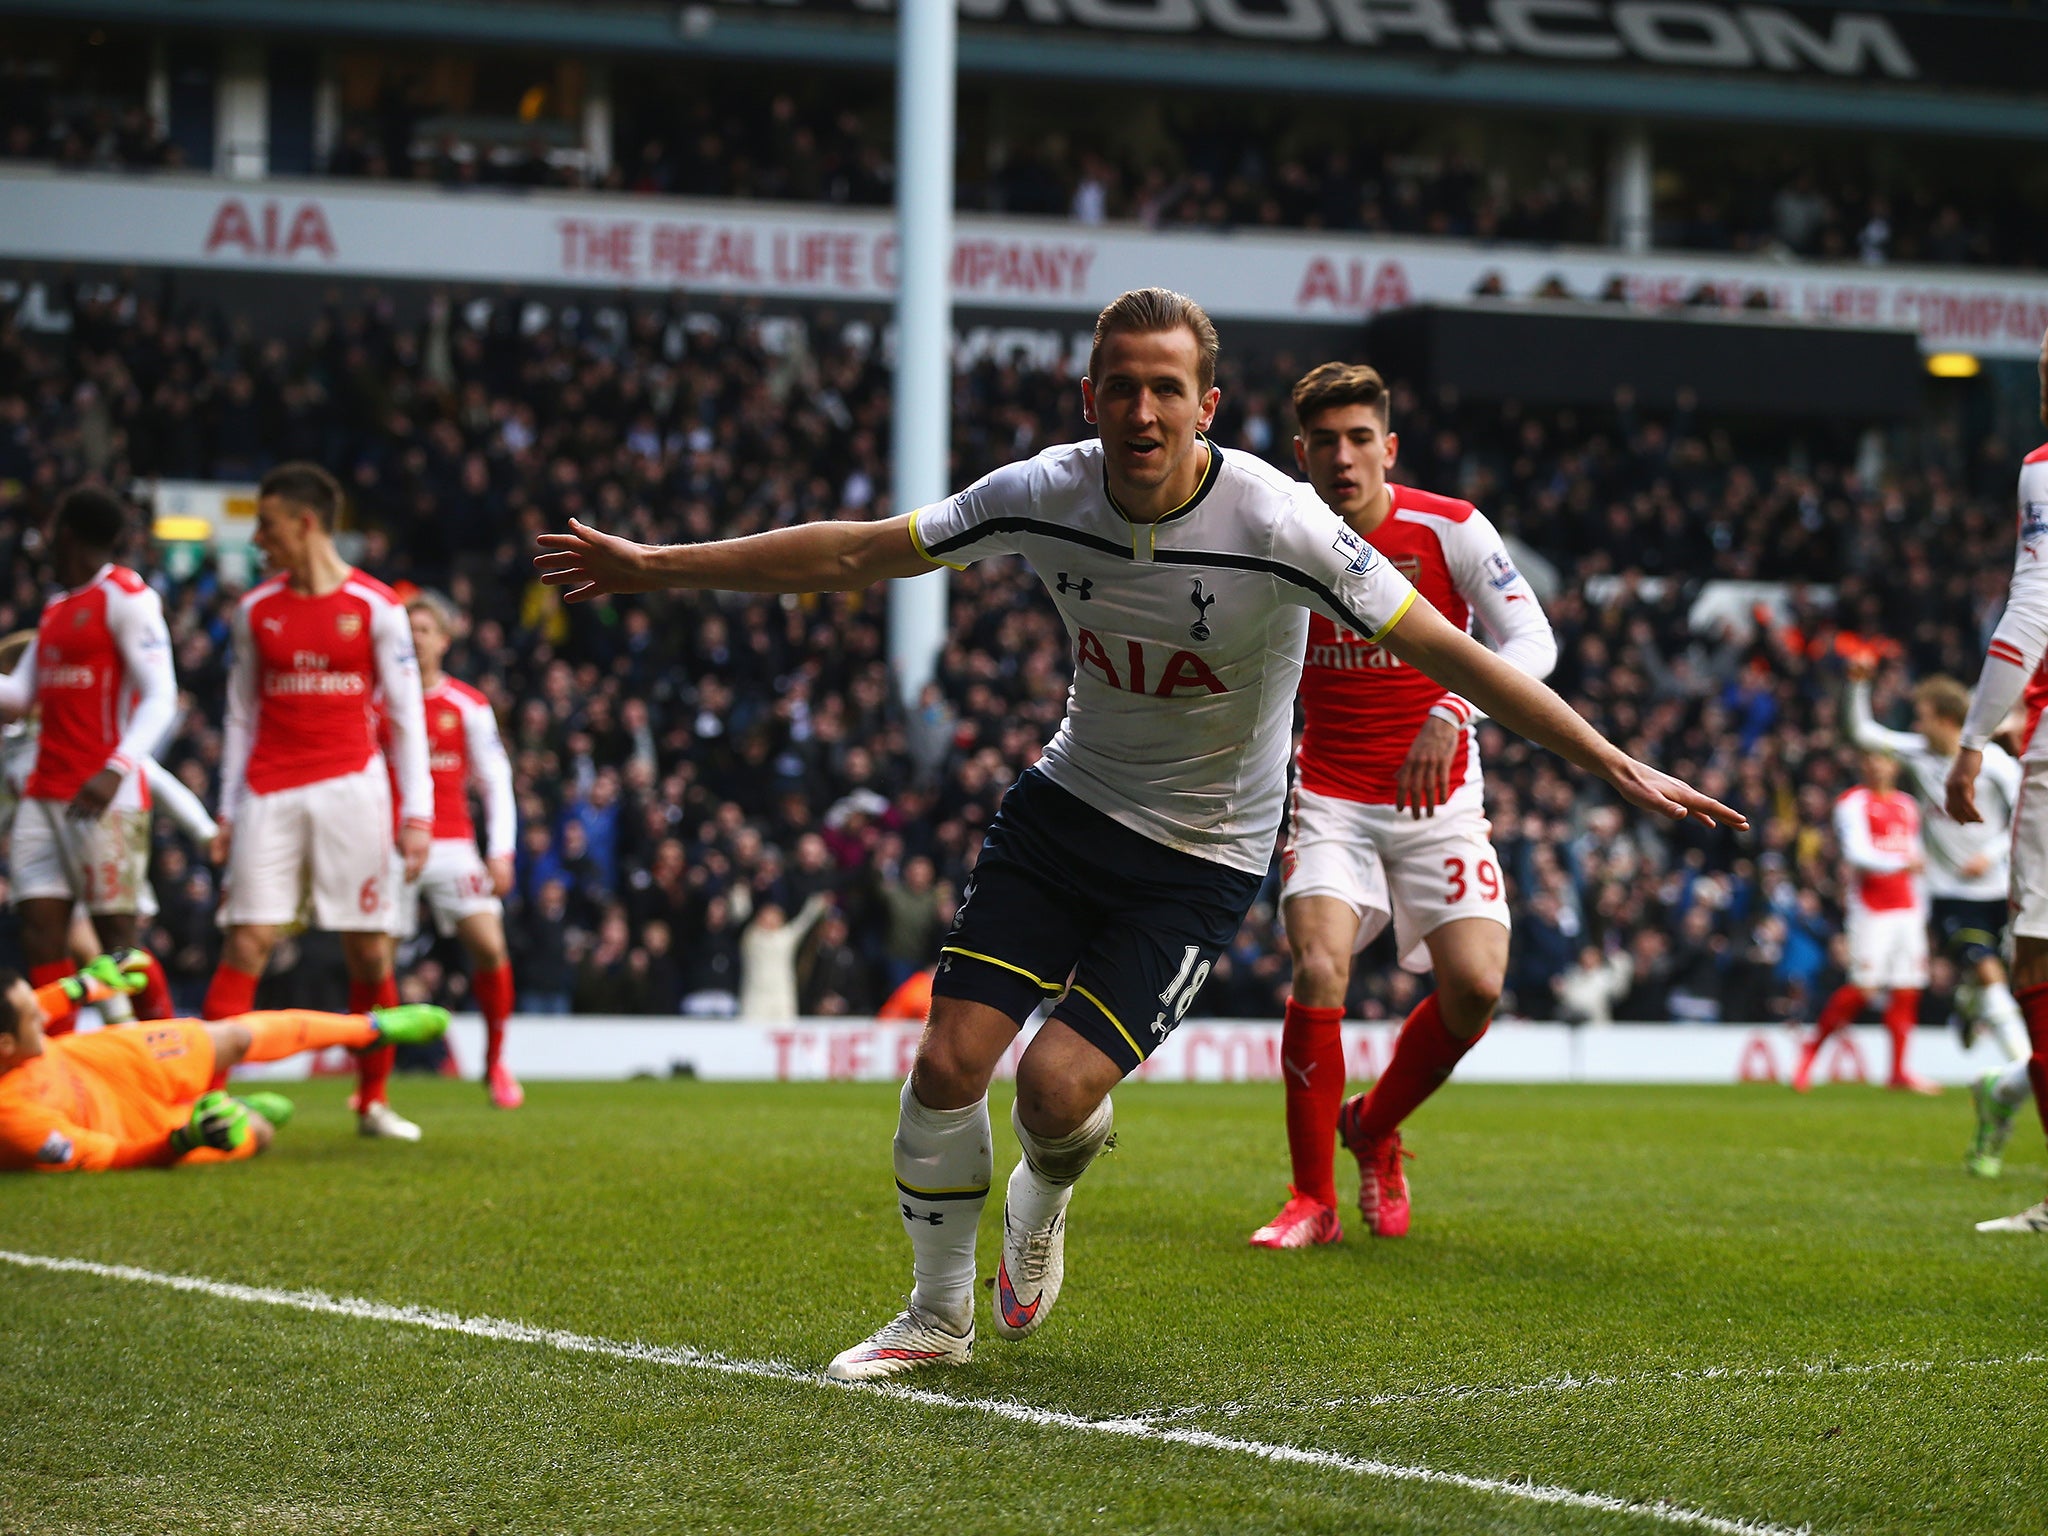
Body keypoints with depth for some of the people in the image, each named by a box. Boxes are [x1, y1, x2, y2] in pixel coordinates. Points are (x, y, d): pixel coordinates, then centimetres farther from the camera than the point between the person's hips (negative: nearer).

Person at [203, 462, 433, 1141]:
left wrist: (416, 813, -3)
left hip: (351, 788, -1)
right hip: (270, 792, 1)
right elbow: (242, 716, 13)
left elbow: (406, 715, 4)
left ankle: (373, 1102, 12)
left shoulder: (376, 606, 2)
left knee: (369, 951, 0)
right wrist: (227, 813, 7)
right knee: (246, 942, -9)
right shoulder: (255, 610, 10)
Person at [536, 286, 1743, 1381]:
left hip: (1202, 857, -3)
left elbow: (1450, 653, -20)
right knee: (950, 1059, -8)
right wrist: (656, 566, 2)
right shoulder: (1046, 495, -12)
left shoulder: (1277, 526, -23)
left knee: (1059, 1086, -17)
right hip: (1067, 802, 3)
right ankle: (939, 1314, 16)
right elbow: (855, 555, 0)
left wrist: (1622, 769, -24)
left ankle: (1043, 1205, 22)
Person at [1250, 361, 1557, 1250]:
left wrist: (1450, 716, -29)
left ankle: (1373, 1128, 16)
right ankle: (1313, 1199, -7)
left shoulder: (1451, 531, -9)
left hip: (1437, 795, 0)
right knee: (1319, 969, -21)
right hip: (1330, 796, 0)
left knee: (1475, 985, -15)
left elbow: (1531, 643, -14)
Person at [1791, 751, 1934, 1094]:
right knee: (1863, 986, -12)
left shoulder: (1907, 806, 18)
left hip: (1907, 908, 6)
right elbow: (1857, 853, -15)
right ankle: (1813, 1047, 5)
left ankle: (1899, 1071, 4)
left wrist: (1921, 908, 20)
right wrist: (1902, 863, -27)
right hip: (1869, 908, -6)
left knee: (1906, 989, 0)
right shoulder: (1854, 804, -3)